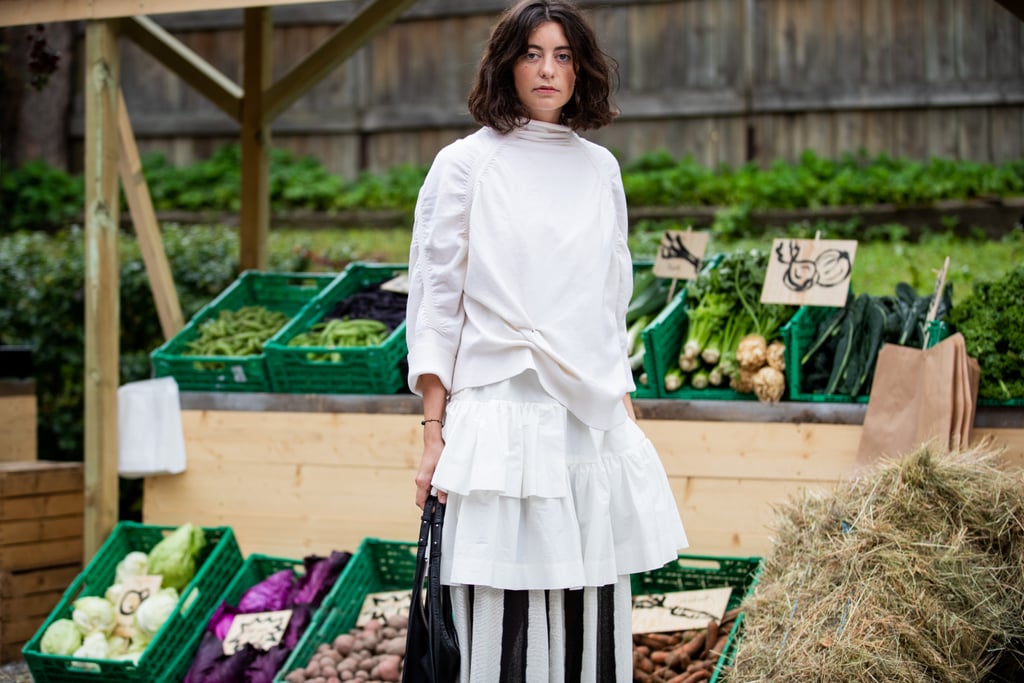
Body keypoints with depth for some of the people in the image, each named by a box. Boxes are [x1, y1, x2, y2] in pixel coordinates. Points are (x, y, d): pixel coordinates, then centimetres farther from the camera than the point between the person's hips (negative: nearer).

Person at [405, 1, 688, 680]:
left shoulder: (600, 168, 14)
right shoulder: (466, 164, 1)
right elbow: (435, 303, -1)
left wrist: (627, 417, 15)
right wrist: (434, 433, -7)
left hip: (593, 420, 5)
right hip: (504, 414, -4)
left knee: (592, 621, 3)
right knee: (505, 628, -7)